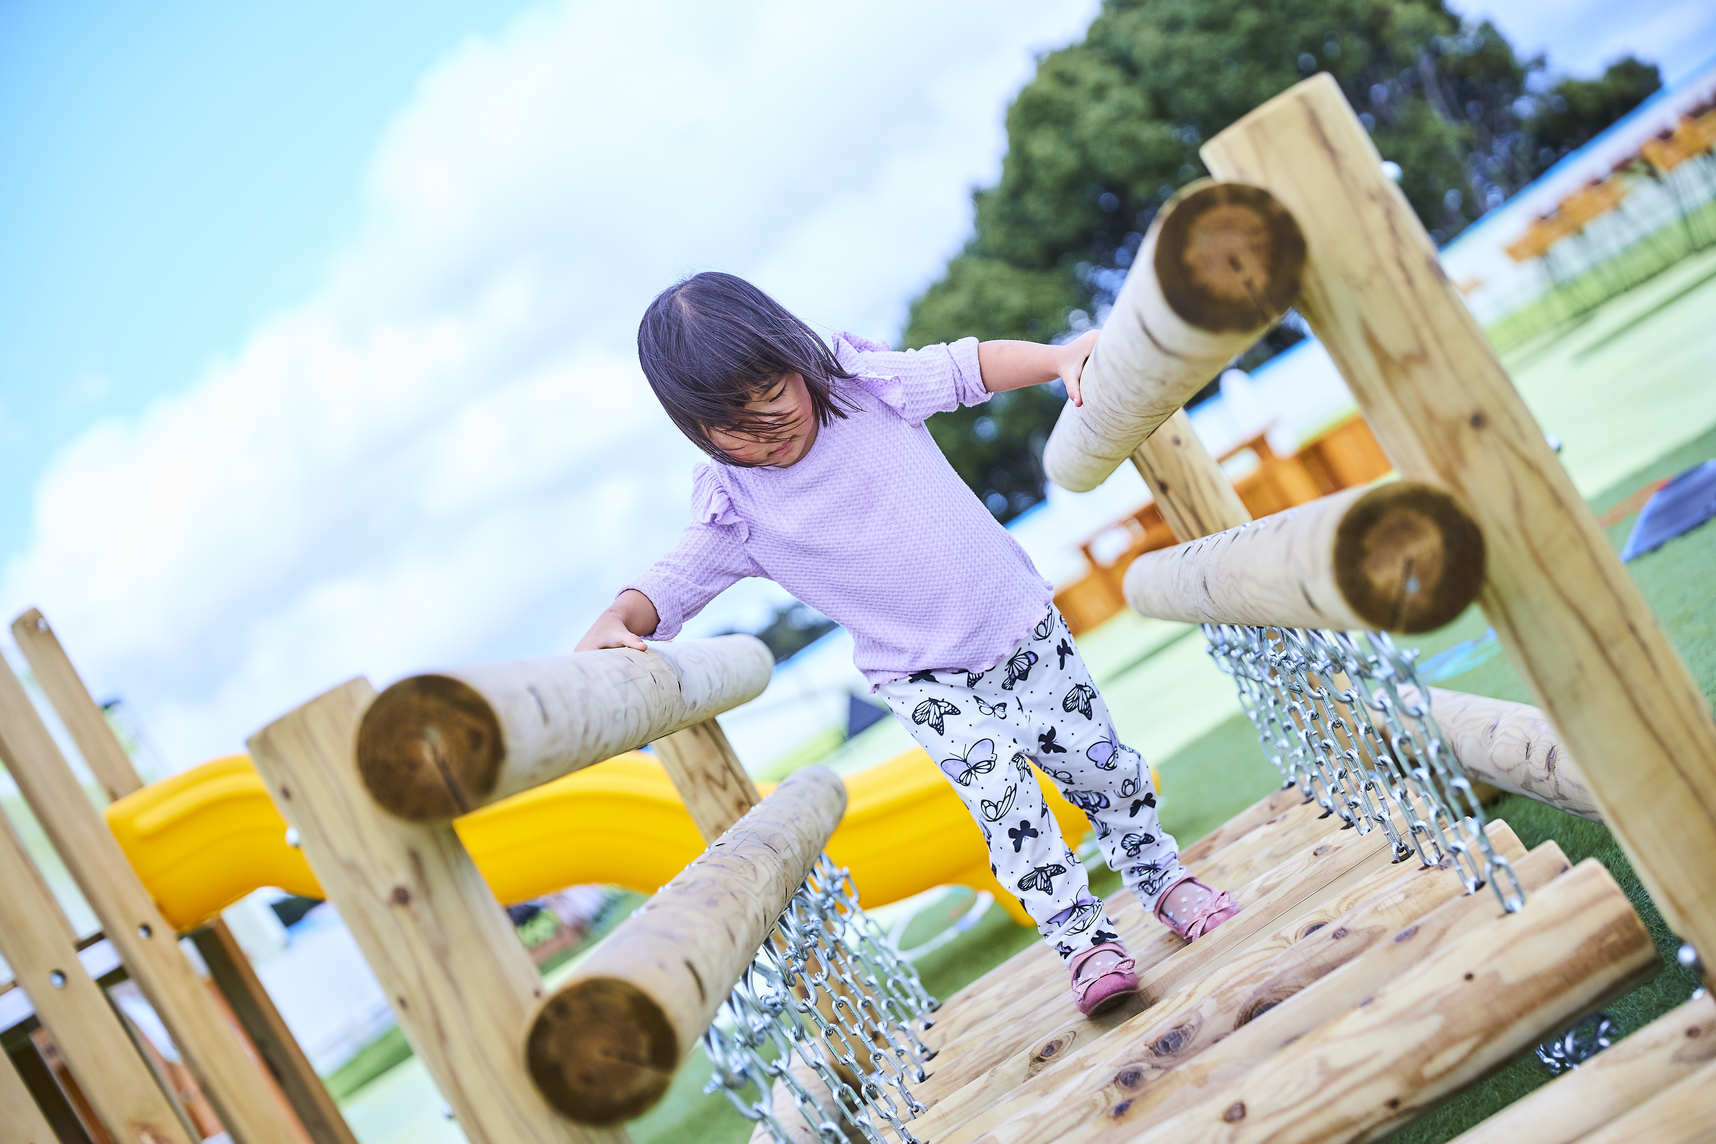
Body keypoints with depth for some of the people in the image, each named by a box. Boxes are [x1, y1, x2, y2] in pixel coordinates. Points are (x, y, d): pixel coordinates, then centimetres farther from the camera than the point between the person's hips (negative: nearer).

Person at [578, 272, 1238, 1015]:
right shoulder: (735, 506, -13)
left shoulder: (869, 386, -11)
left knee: (1100, 763, 7)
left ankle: (1162, 879, 32)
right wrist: (613, 623, -36)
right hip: (923, 680, -1)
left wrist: (1061, 358, -22)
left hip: (1021, 625, 2)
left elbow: (969, 366, -7)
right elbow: (671, 583, -14)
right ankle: (1082, 940, -2)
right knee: (1004, 798, -18)